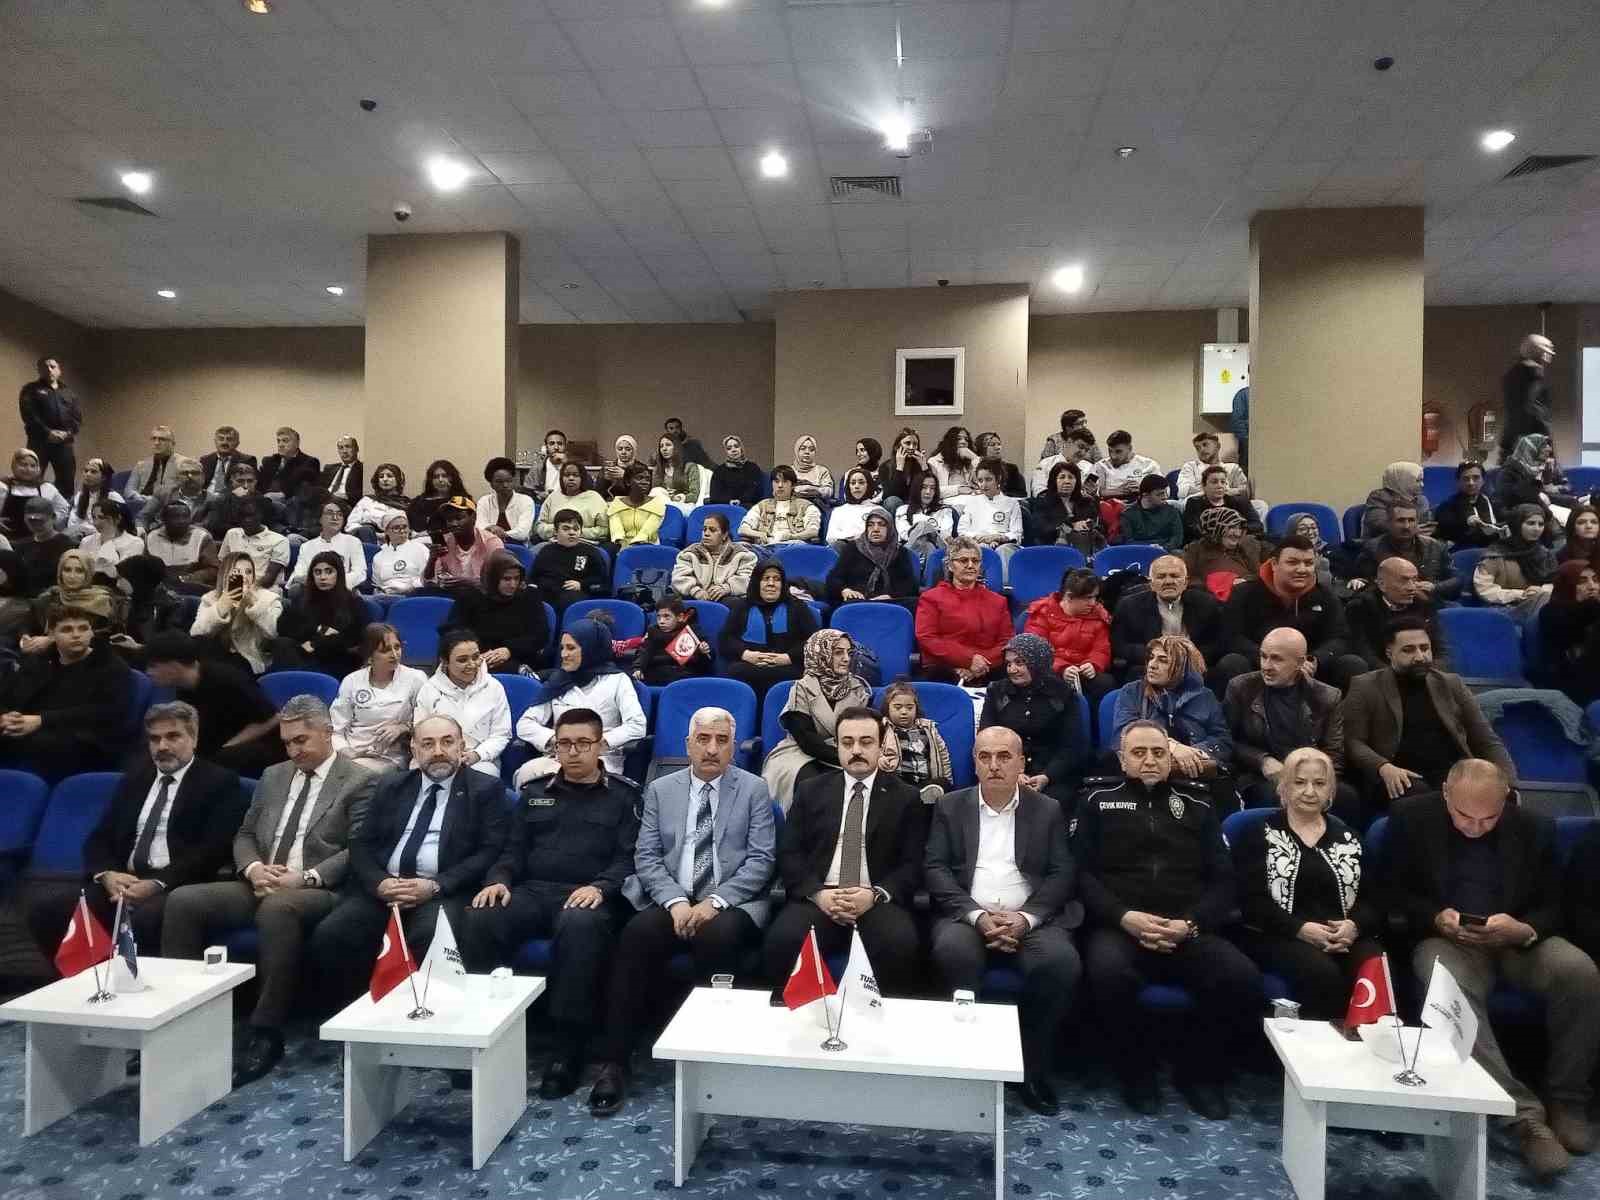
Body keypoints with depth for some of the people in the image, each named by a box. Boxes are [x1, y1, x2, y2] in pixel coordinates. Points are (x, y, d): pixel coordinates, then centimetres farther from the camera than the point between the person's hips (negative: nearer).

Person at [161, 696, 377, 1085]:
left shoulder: (360, 782, -1)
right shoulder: (273, 776, 19)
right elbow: (244, 835, 18)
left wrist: (304, 878, -20)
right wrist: (253, 868, -4)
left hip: (316, 892, -6)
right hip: (259, 885, 7)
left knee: (277, 908, -38)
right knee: (183, 900, -15)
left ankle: (266, 1034, -29)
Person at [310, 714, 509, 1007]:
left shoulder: (486, 789, 6)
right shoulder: (390, 786, 19)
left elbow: (490, 851, -4)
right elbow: (361, 843, 13)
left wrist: (436, 886, -15)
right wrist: (379, 882, -8)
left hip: (445, 892, -4)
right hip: (383, 888, 4)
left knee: (431, 938, -34)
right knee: (329, 935, -21)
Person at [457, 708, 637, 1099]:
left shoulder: (623, 796, 12)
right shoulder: (534, 793, 25)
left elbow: (629, 858, 1)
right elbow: (514, 849, 18)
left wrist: (599, 887, -18)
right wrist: (498, 880, -4)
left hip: (588, 896, -4)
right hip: (532, 891, 4)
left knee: (580, 927, -39)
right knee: (477, 919, -27)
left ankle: (569, 1048, -29)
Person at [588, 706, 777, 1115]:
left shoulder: (754, 790, 6)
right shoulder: (660, 789, 12)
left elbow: (761, 861, -2)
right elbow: (646, 857, 5)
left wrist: (715, 902, -15)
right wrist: (675, 901, -13)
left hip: (731, 905, -2)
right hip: (671, 902, 2)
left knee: (719, 936, -34)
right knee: (637, 934, -28)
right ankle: (614, 1062, -21)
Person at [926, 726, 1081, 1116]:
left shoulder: (1048, 810, 12)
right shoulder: (950, 806, 11)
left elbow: (1062, 874, 3)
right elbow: (935, 868, 1)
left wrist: (1025, 917, -14)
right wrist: (977, 915, -13)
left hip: (1031, 918, 1)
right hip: (968, 914, 0)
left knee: (1062, 962, -30)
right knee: (953, 952, -33)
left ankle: (1034, 1069, -10)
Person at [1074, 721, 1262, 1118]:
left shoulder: (1198, 806, 19)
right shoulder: (1098, 803, 13)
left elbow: (1222, 880, 10)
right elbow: (1083, 874, 3)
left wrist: (1190, 924, -9)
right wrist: (1125, 917, -13)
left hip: (1191, 933, 2)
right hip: (1119, 928, -2)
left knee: (1243, 978, -26)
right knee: (1108, 972, -35)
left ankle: (1200, 1070, 2)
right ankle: (1138, 1071, -5)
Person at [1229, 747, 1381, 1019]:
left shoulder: (1347, 836, 21)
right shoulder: (1258, 833, 8)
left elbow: (1372, 898, 13)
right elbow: (1250, 900, -2)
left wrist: (1355, 925, -10)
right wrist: (1300, 928, -17)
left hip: (1344, 936, 4)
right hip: (1279, 936, -3)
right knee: (1323, 974, -34)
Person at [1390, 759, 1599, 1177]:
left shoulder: (1535, 827, -1)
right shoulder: (1412, 817, -6)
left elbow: (1552, 907, 3)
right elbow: (1395, 895, 0)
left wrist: (1522, 930, -19)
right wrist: (1436, 917, -20)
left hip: (1517, 938, 2)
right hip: (1446, 938, -2)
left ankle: (1566, 1098, -10)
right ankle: (1525, 1113, -30)